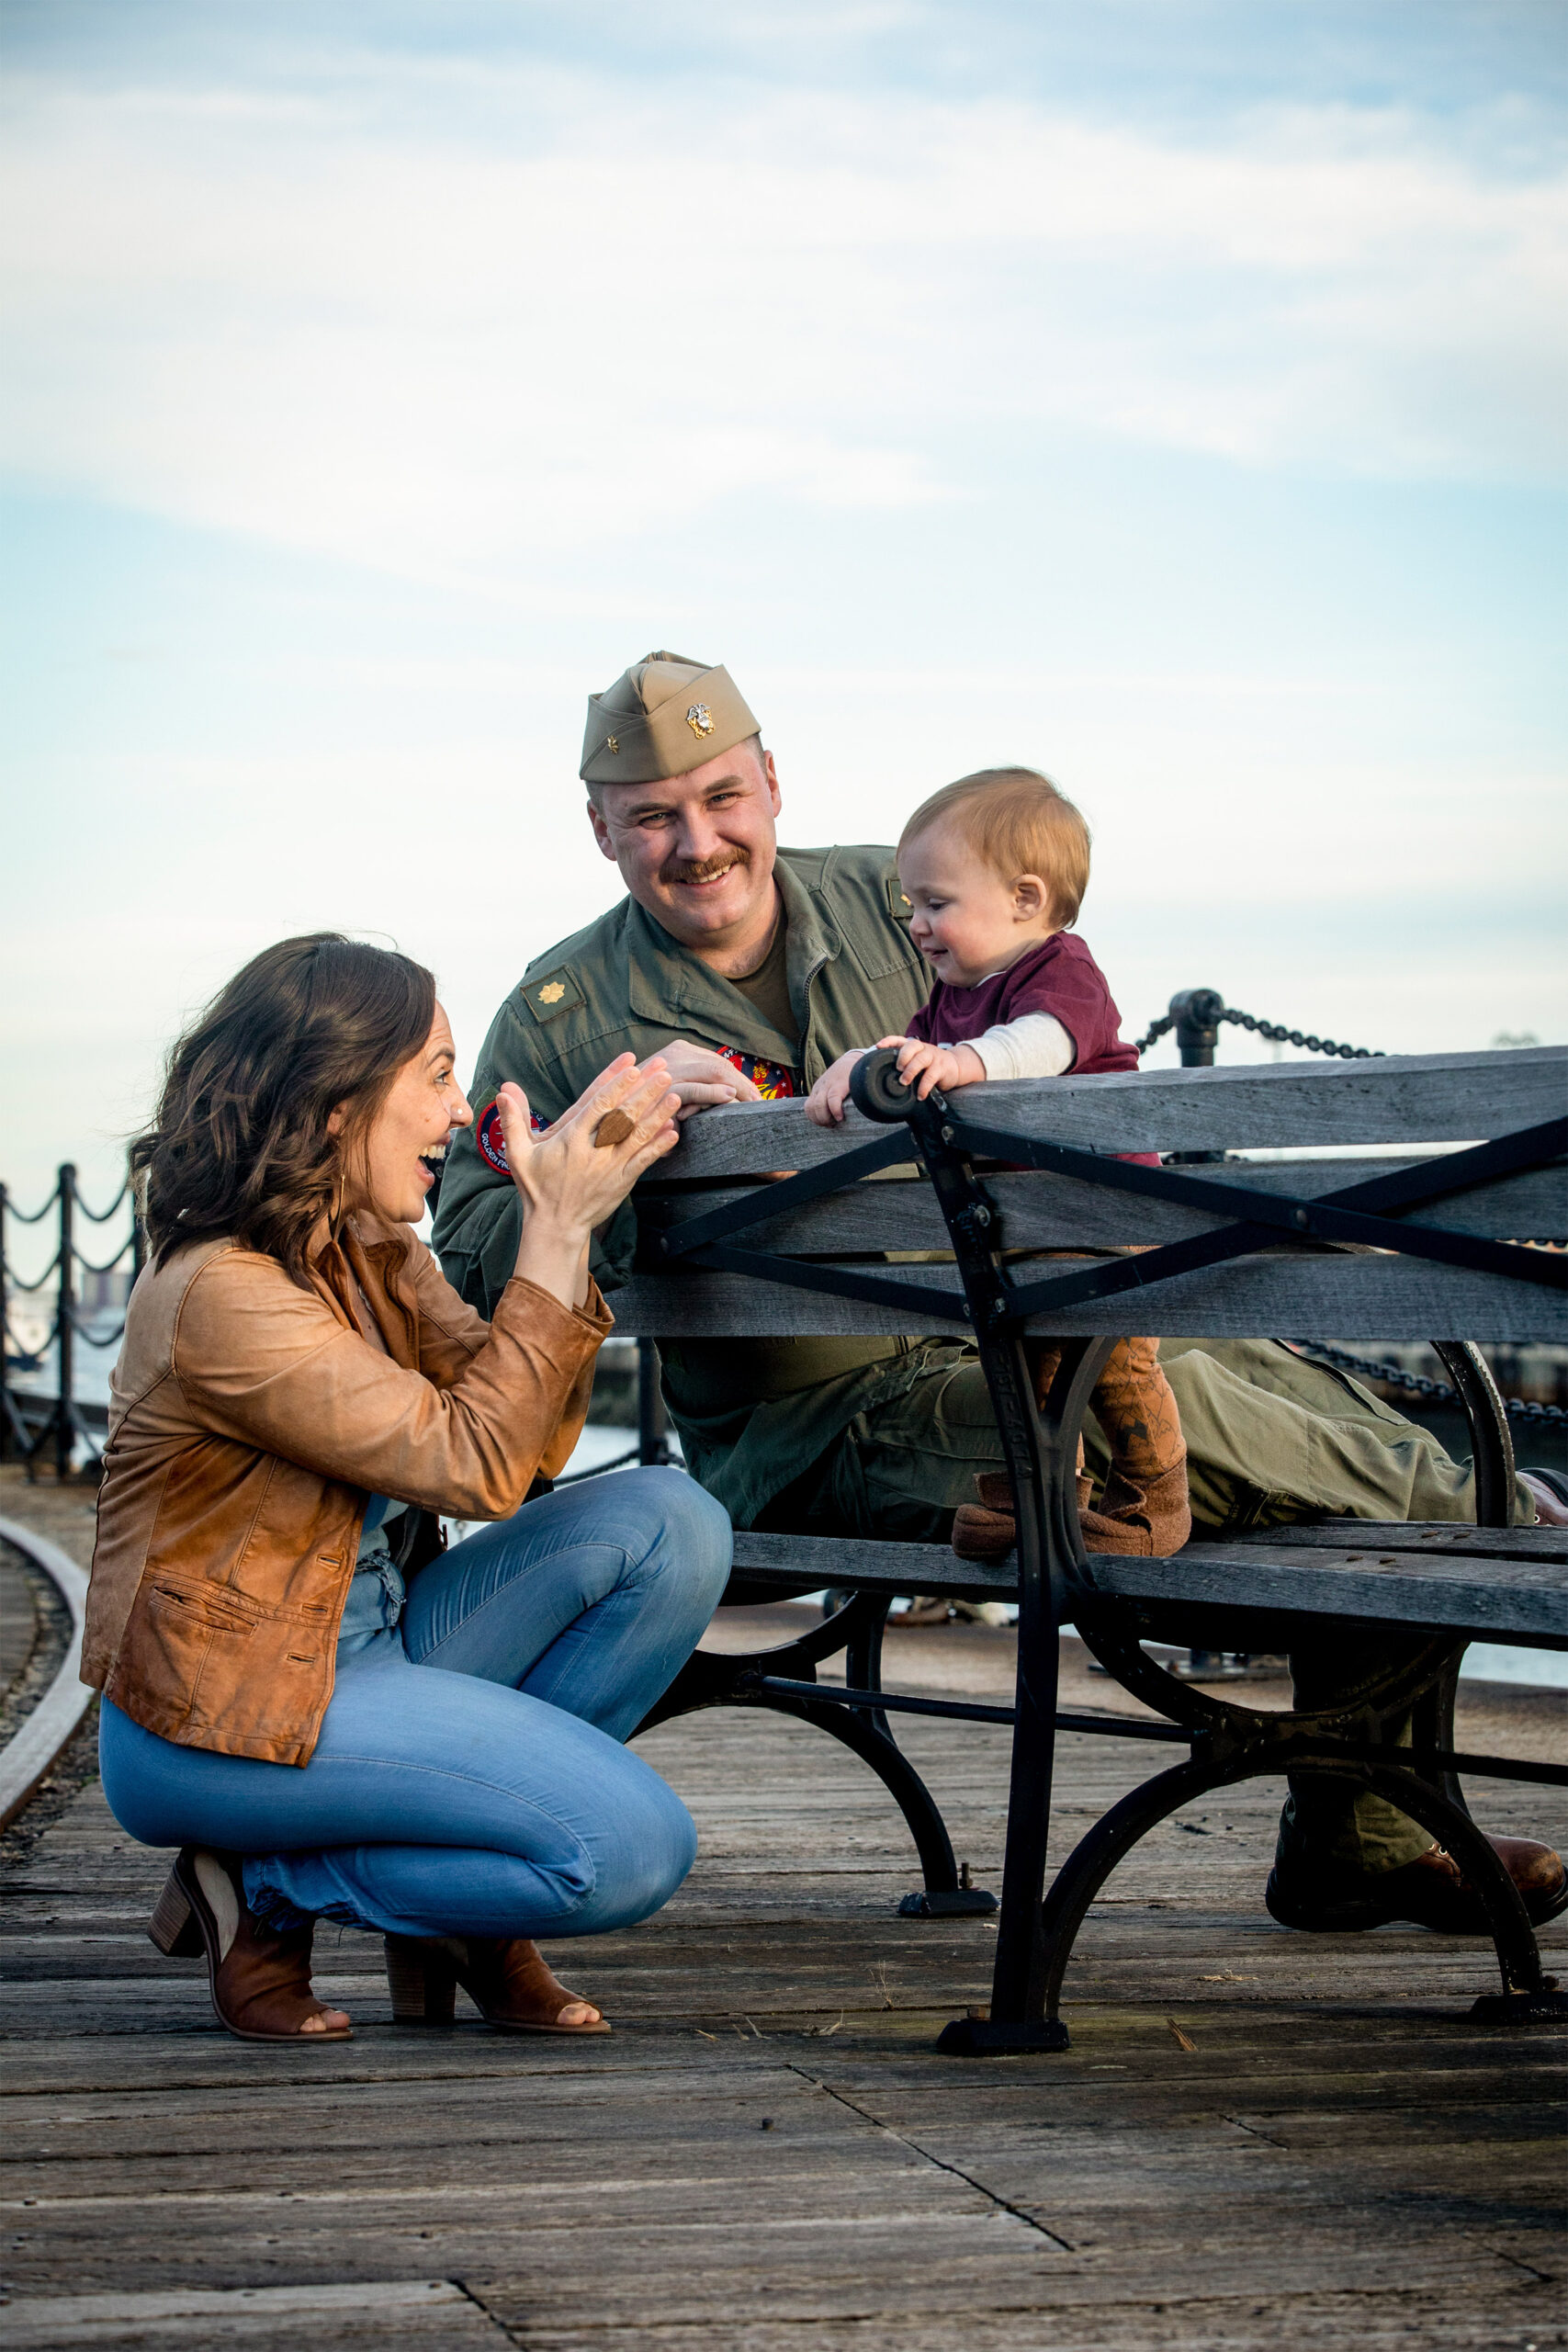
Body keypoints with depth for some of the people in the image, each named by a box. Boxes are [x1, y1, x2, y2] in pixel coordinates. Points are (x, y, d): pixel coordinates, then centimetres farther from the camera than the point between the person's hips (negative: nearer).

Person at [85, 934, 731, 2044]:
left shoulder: (371, 1246, 7)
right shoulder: (221, 1295, -22)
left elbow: (536, 1442, 2)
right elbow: (478, 1464, -22)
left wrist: (566, 1218, -7)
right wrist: (557, 1231, -18)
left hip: (365, 1644, 9)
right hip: (223, 1716, -9)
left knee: (670, 1524, -7)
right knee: (634, 1849, -21)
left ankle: (471, 1884, 3)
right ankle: (260, 1891, -2)